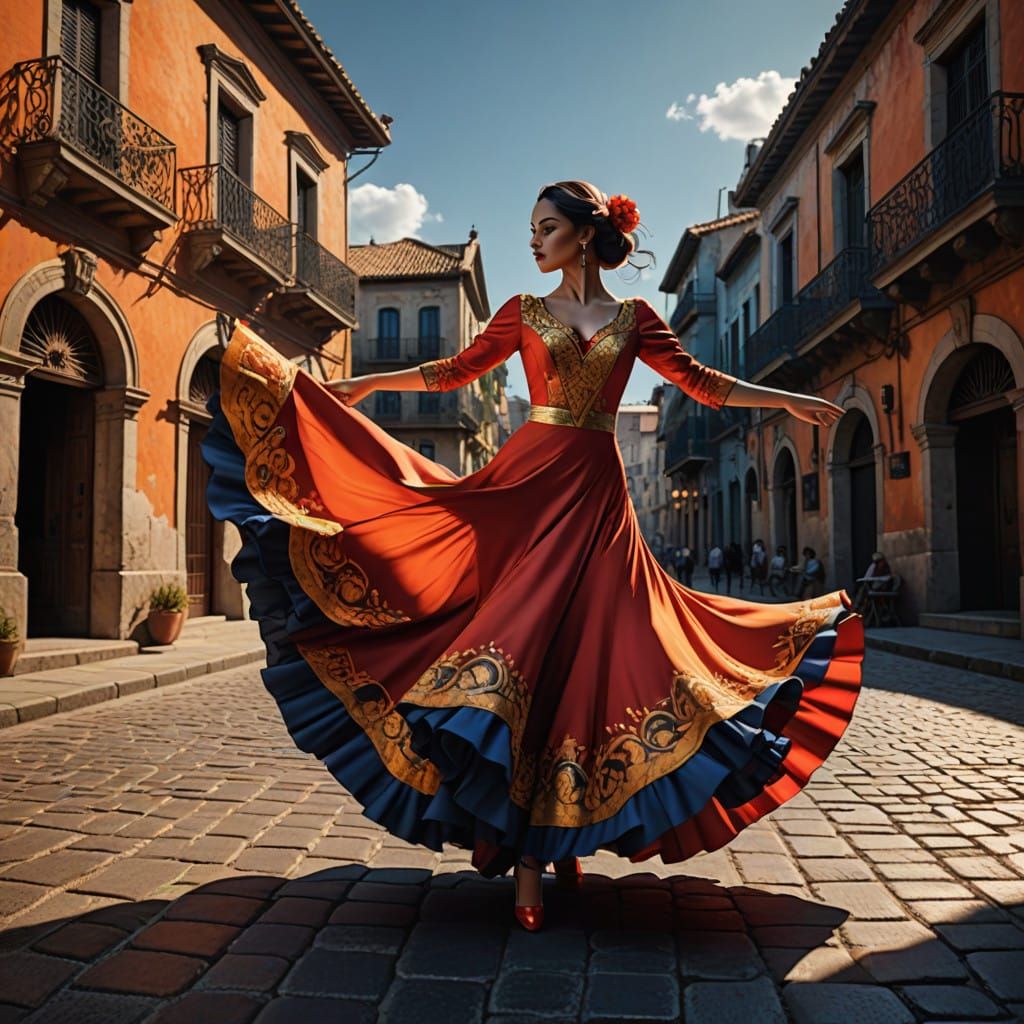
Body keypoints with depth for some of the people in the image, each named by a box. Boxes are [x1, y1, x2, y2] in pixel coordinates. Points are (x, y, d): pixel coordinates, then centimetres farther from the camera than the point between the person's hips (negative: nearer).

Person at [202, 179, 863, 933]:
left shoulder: (634, 318, 11)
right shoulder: (524, 312, 13)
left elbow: (703, 383, 13)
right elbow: (458, 371, 16)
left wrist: (791, 401, 11)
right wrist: (360, 384, 17)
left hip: (595, 495, 0)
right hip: (527, 484, 0)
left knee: (583, 653, -4)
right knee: (521, 644, -9)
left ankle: (558, 835, 11)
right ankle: (530, 857, -3)